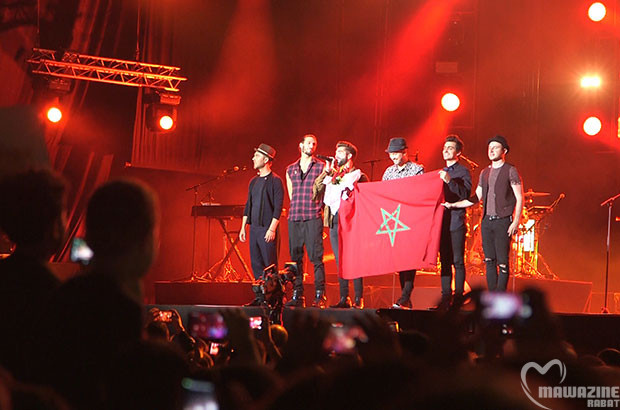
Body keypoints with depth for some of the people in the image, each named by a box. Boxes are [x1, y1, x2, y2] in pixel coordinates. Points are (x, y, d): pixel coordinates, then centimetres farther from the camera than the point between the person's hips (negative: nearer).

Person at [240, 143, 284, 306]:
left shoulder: (275, 181, -7)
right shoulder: (254, 181, 16)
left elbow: (278, 207, -11)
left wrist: (272, 229, -18)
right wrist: (243, 227, 15)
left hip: (267, 229, -7)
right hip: (254, 228, 7)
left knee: (270, 265, -6)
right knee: (256, 264, 7)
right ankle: (259, 296, 12)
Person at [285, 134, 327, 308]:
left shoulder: (321, 167, 6)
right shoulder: (291, 169, 16)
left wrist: (317, 209, 2)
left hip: (313, 217, -4)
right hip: (294, 217, 4)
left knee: (316, 257, -8)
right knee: (296, 258, 3)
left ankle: (320, 296, -8)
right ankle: (297, 296, 7)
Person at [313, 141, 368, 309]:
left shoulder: (358, 175, 3)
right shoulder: (331, 175, 19)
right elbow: (315, 192, 8)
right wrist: (326, 172, 5)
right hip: (334, 221, 6)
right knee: (340, 262, 5)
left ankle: (359, 299, -7)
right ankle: (344, 298, 9)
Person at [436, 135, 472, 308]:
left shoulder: (463, 172, -2)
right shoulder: (441, 172, 19)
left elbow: (466, 195, -15)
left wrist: (449, 181, -24)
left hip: (456, 222, -6)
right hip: (442, 221, 6)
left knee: (458, 261, -5)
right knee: (445, 260, 6)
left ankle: (458, 296, -2)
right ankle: (445, 296, 9)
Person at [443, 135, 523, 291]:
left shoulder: (510, 171, -3)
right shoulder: (485, 173, 16)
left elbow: (519, 198, -7)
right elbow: (476, 198, 20)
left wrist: (515, 222, -16)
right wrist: (453, 205, 11)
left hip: (503, 221, -6)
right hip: (487, 221, 6)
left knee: (502, 262, -7)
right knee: (489, 260, 6)